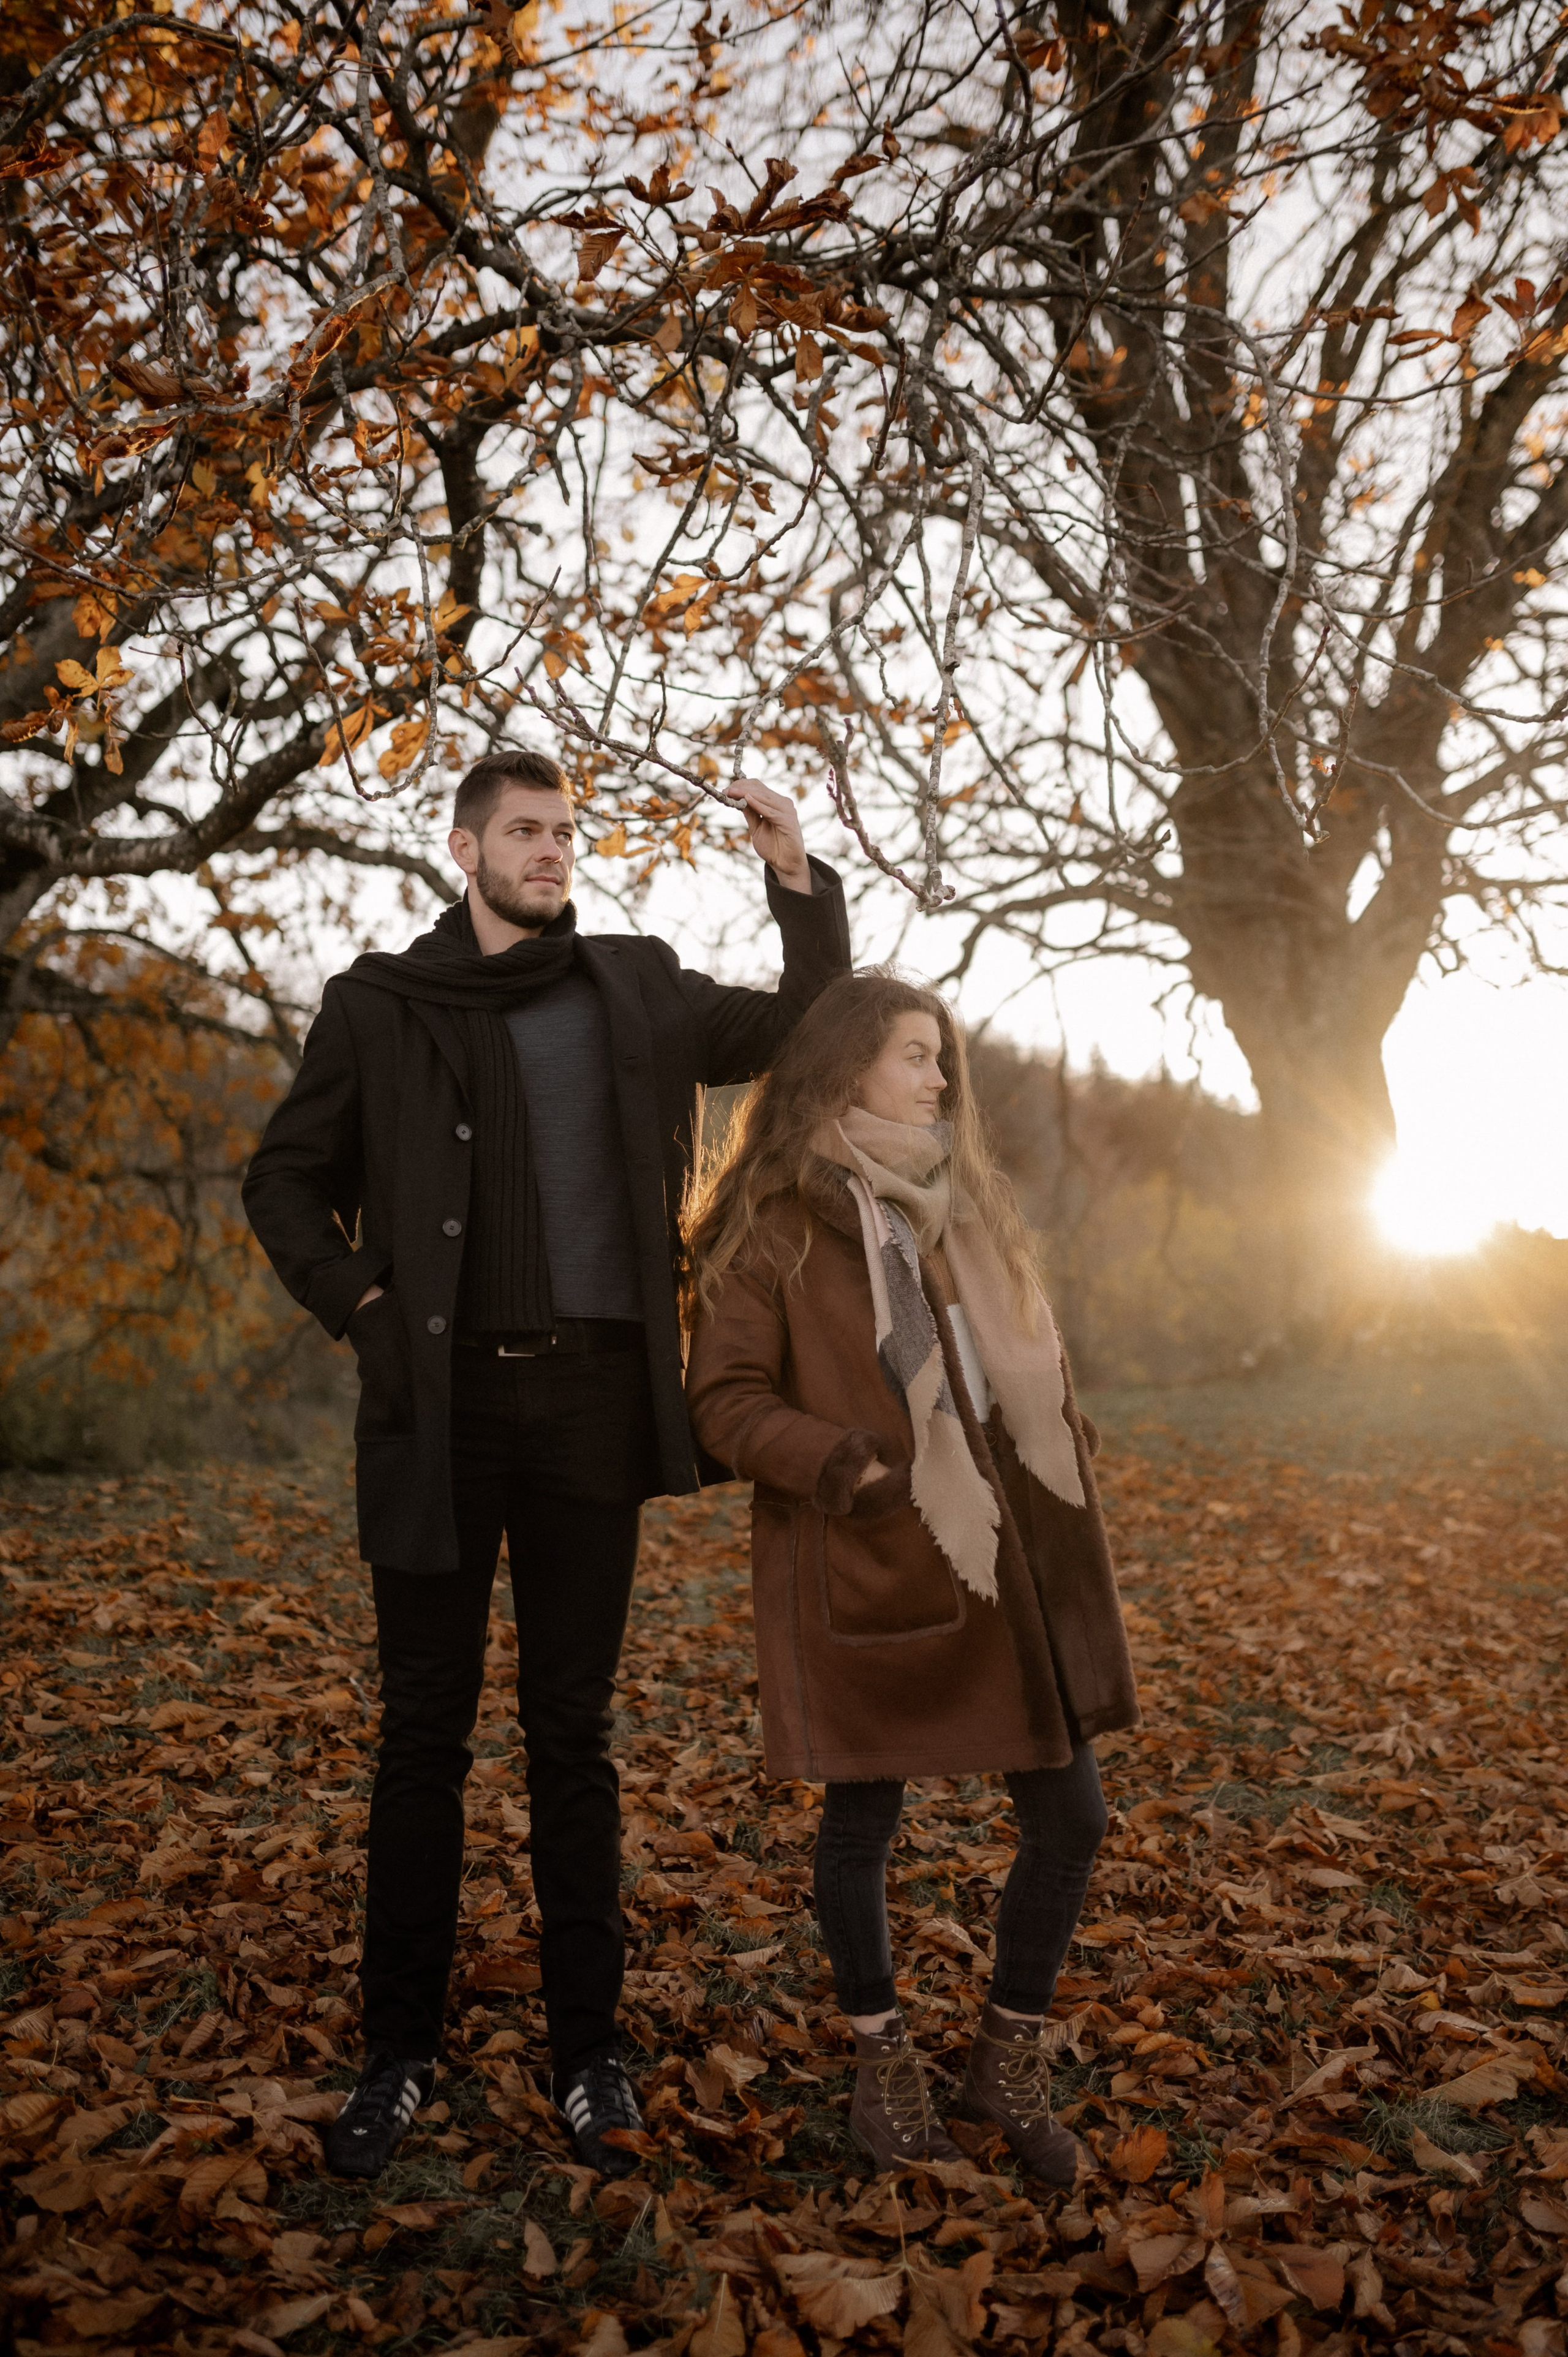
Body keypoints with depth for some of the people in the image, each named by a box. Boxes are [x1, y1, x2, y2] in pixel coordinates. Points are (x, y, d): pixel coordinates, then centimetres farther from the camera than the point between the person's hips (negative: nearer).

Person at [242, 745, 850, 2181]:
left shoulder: (637, 988, 10)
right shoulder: (380, 1003, 7)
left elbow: (807, 1036, 18)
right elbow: (286, 1182, 13)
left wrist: (801, 880, 5)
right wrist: (362, 1304, -2)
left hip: (590, 1395, 1)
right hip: (438, 1402, -1)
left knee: (573, 1729, 8)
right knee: (424, 1732, 7)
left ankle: (590, 2051, 20)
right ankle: (401, 2055, 22)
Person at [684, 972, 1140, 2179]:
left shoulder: (963, 1205, 14)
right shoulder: (771, 1225, -5)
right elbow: (726, 1401, -9)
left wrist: (1068, 1469, 9)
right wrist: (853, 1468, -20)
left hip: (1009, 1565, 6)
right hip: (865, 1573, -5)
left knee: (1071, 1813, 7)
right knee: (863, 1818, 8)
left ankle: (1010, 2060, 28)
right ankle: (883, 2061, 33)